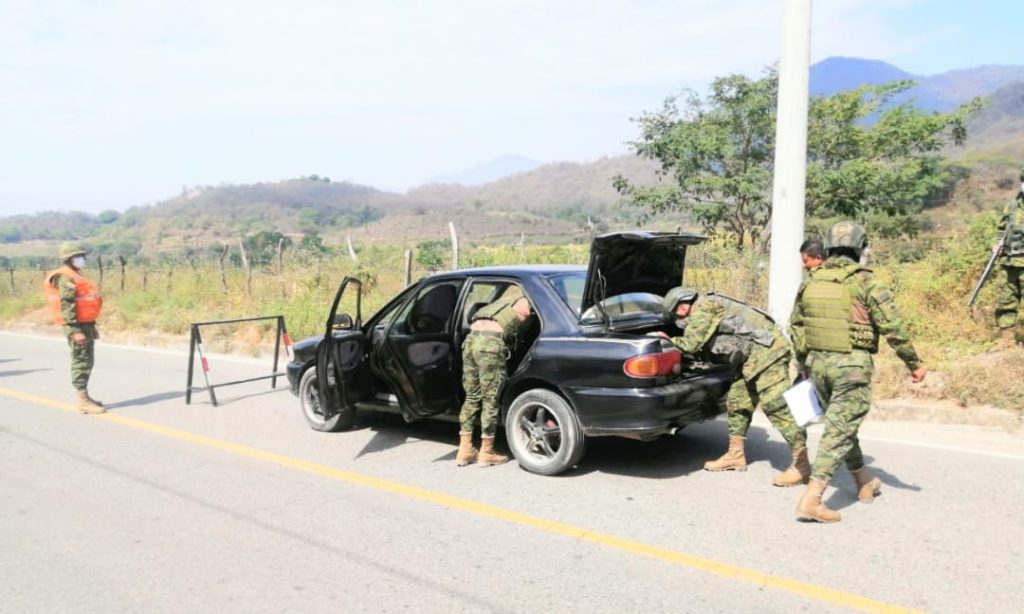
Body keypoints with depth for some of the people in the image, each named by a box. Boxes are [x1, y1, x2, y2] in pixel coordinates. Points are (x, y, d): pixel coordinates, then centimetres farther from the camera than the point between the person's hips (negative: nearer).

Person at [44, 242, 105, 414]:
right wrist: (75, 330, -25)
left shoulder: (76, 276, 18)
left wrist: (92, 326, 23)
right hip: (77, 327, -10)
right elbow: (66, 306, -21)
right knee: (81, 362, -8)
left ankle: (85, 397, 24)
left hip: (85, 325, 10)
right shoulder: (65, 278, -13)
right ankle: (84, 401, -6)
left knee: (87, 362, 15)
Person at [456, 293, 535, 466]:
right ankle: (486, 453, 11)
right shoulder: (527, 304, 15)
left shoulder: (506, 303, 33)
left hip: (470, 339, 7)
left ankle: (465, 450, 16)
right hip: (491, 344, -7)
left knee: (472, 397, 14)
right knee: (491, 401, 3)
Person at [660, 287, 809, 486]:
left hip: (768, 351, -11)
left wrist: (668, 340, 2)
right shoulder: (708, 307, 18)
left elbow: (690, 344, -13)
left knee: (776, 406, -13)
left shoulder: (705, 307, -11)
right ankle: (736, 455, 21)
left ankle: (801, 464, -10)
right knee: (737, 402, 13)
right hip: (755, 357, 11)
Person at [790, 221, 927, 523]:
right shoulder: (864, 281, -10)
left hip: (817, 363, 6)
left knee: (841, 425, 22)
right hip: (851, 365, -6)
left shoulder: (810, 282, 7)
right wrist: (914, 363, 0)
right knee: (839, 432, -3)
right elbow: (893, 326, -11)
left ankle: (864, 483, 39)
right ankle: (811, 500, -9)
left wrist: (804, 366, 26)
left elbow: (795, 327, 14)